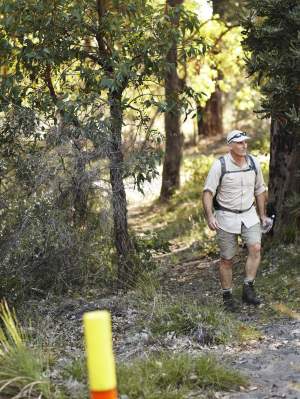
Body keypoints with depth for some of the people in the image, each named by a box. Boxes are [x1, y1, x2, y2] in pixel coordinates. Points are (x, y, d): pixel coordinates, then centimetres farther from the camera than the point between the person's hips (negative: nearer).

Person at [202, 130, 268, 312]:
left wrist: (262, 214, 17)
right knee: (227, 259, 3)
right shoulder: (220, 165, -13)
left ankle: (248, 289, -4)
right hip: (226, 217, -3)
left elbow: (260, 190, 13)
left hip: (249, 215, 3)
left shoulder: (254, 163, 0)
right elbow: (208, 192, -13)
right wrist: (210, 216, -25)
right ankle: (227, 296, 17)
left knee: (255, 248, -16)